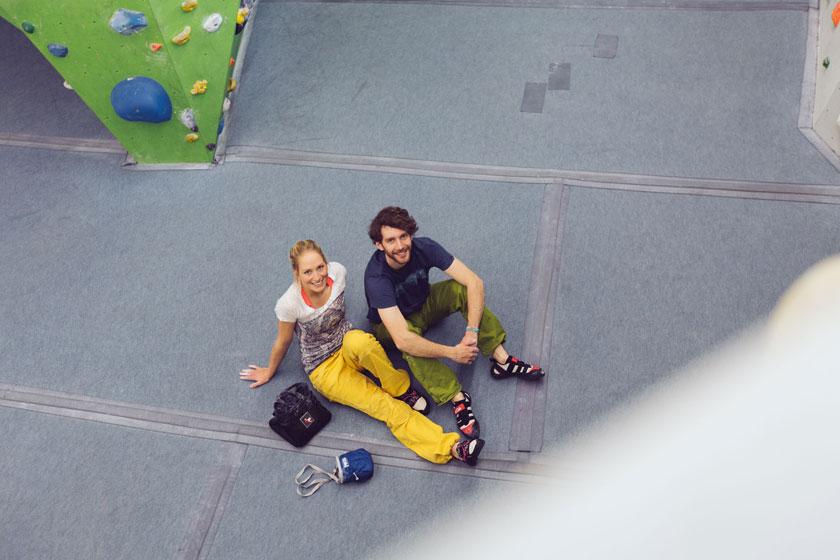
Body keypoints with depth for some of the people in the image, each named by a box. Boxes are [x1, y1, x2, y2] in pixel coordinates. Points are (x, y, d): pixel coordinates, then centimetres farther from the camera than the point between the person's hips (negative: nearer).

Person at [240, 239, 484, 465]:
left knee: (360, 342, -39)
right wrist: (269, 372, 11)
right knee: (388, 408, -22)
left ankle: (402, 390, -15)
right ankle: (452, 447, -31)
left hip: (347, 344, 3)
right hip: (325, 368, -3)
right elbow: (283, 342, -4)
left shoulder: (338, 272, -16)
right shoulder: (289, 304, -25)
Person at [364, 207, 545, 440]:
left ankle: (501, 360, -21)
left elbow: (475, 282, -26)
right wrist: (453, 353, -41)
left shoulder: (423, 247, -25)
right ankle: (458, 397, -34)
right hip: (393, 322, -4)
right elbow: (402, 339, -44)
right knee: (411, 344, -39)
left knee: (462, 288, -22)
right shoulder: (376, 278, -36)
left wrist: (472, 331, -36)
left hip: (424, 305, 5)